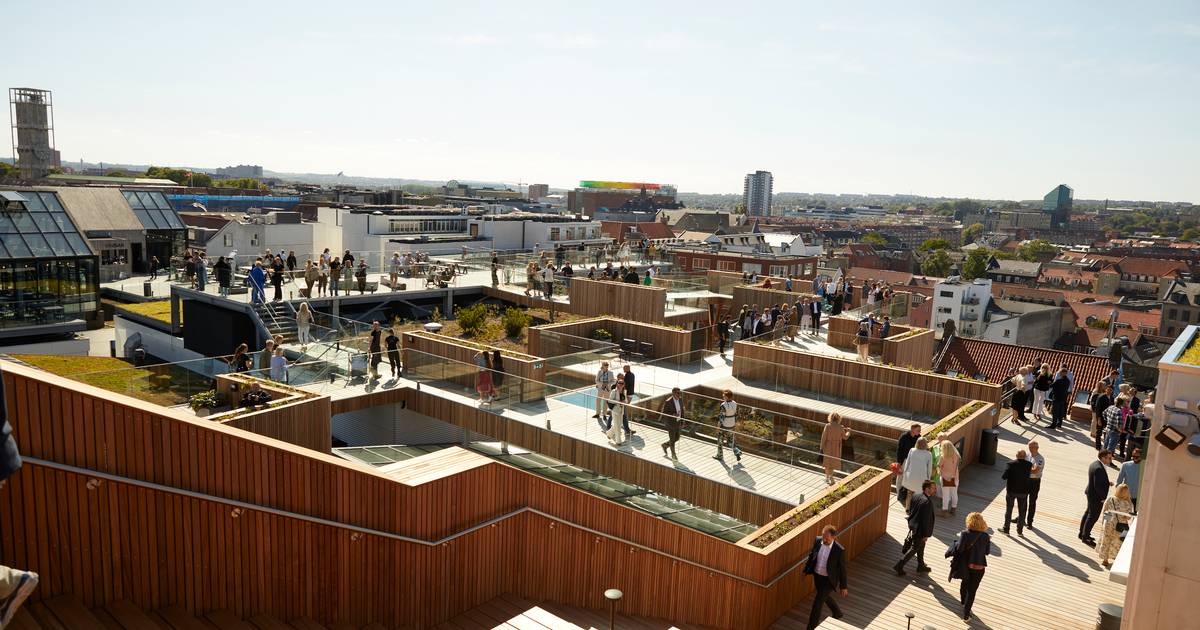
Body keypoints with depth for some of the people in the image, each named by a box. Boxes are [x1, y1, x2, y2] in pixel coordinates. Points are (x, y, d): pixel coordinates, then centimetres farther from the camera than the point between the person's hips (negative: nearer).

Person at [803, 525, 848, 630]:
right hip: (817, 576, 6)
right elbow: (811, 555, 3)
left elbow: (842, 569, -13)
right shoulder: (818, 541, -14)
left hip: (828, 580, -6)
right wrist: (806, 571, 6)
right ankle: (837, 613, 57)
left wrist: (843, 586, -4)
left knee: (817, 604, -3)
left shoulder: (839, 550, -26)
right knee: (825, 597, 28)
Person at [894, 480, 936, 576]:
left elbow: (910, 511, 7)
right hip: (920, 529, -8)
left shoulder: (916, 496, -4)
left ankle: (921, 566, 42)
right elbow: (926, 519, -24)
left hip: (913, 526, 8)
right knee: (914, 548, 6)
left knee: (921, 546, 25)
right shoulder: (927, 502, -29)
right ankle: (899, 566, 9)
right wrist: (926, 534, -15)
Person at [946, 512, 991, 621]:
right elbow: (987, 552, -2)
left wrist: (957, 541, -1)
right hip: (979, 567, -1)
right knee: (972, 590, 7)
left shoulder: (965, 534, -17)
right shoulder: (985, 536, -13)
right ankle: (966, 614, 9)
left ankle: (963, 601, 53)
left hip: (965, 565, 1)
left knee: (965, 583, 29)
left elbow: (959, 548, -20)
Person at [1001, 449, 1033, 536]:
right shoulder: (1029, 465, -9)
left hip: (1011, 490, -1)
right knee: (1022, 511, 14)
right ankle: (1020, 530, 19)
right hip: (1023, 491, 2)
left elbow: (1004, 477, -17)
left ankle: (1006, 528, 18)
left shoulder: (1011, 464, -15)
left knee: (1008, 510, 12)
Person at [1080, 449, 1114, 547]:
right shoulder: (1099, 468, -27)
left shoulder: (1095, 464, 5)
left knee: (1088, 513, 20)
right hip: (1096, 496, -11)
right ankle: (1085, 537, 11)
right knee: (1093, 517, 1)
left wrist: (1107, 483, 4)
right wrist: (1103, 497, -18)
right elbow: (1097, 486, -27)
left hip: (1091, 494, 11)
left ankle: (1082, 533, 33)